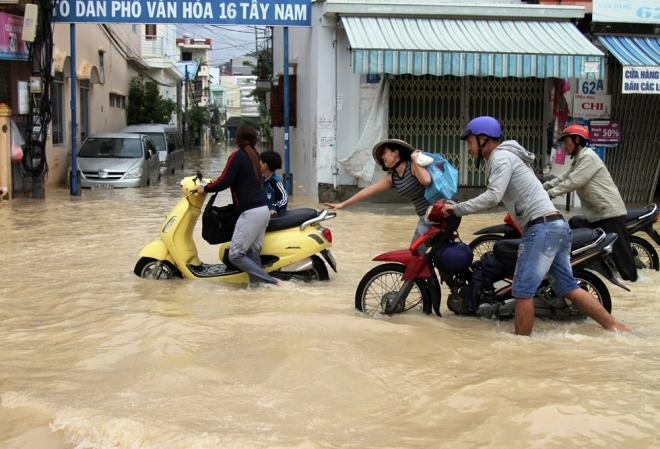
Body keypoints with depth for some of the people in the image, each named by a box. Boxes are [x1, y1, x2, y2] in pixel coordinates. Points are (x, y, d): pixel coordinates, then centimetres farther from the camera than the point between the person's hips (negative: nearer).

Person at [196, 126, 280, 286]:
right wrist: (215, 183, 31)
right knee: (252, 254, 6)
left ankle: (271, 282, -14)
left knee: (235, 255, -8)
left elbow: (224, 182, -13)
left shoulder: (237, 156, -7)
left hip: (251, 212, -9)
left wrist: (205, 189, 2)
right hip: (263, 210, 9)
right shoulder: (253, 155, 18)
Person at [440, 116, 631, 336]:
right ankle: (615, 327, 14)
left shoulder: (501, 157, -8)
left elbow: (492, 197, -20)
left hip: (542, 227, -10)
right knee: (568, 288, 13)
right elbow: (496, 197, 25)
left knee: (523, 290, -8)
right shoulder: (507, 156, 24)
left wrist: (456, 209, -14)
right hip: (557, 226, 10)